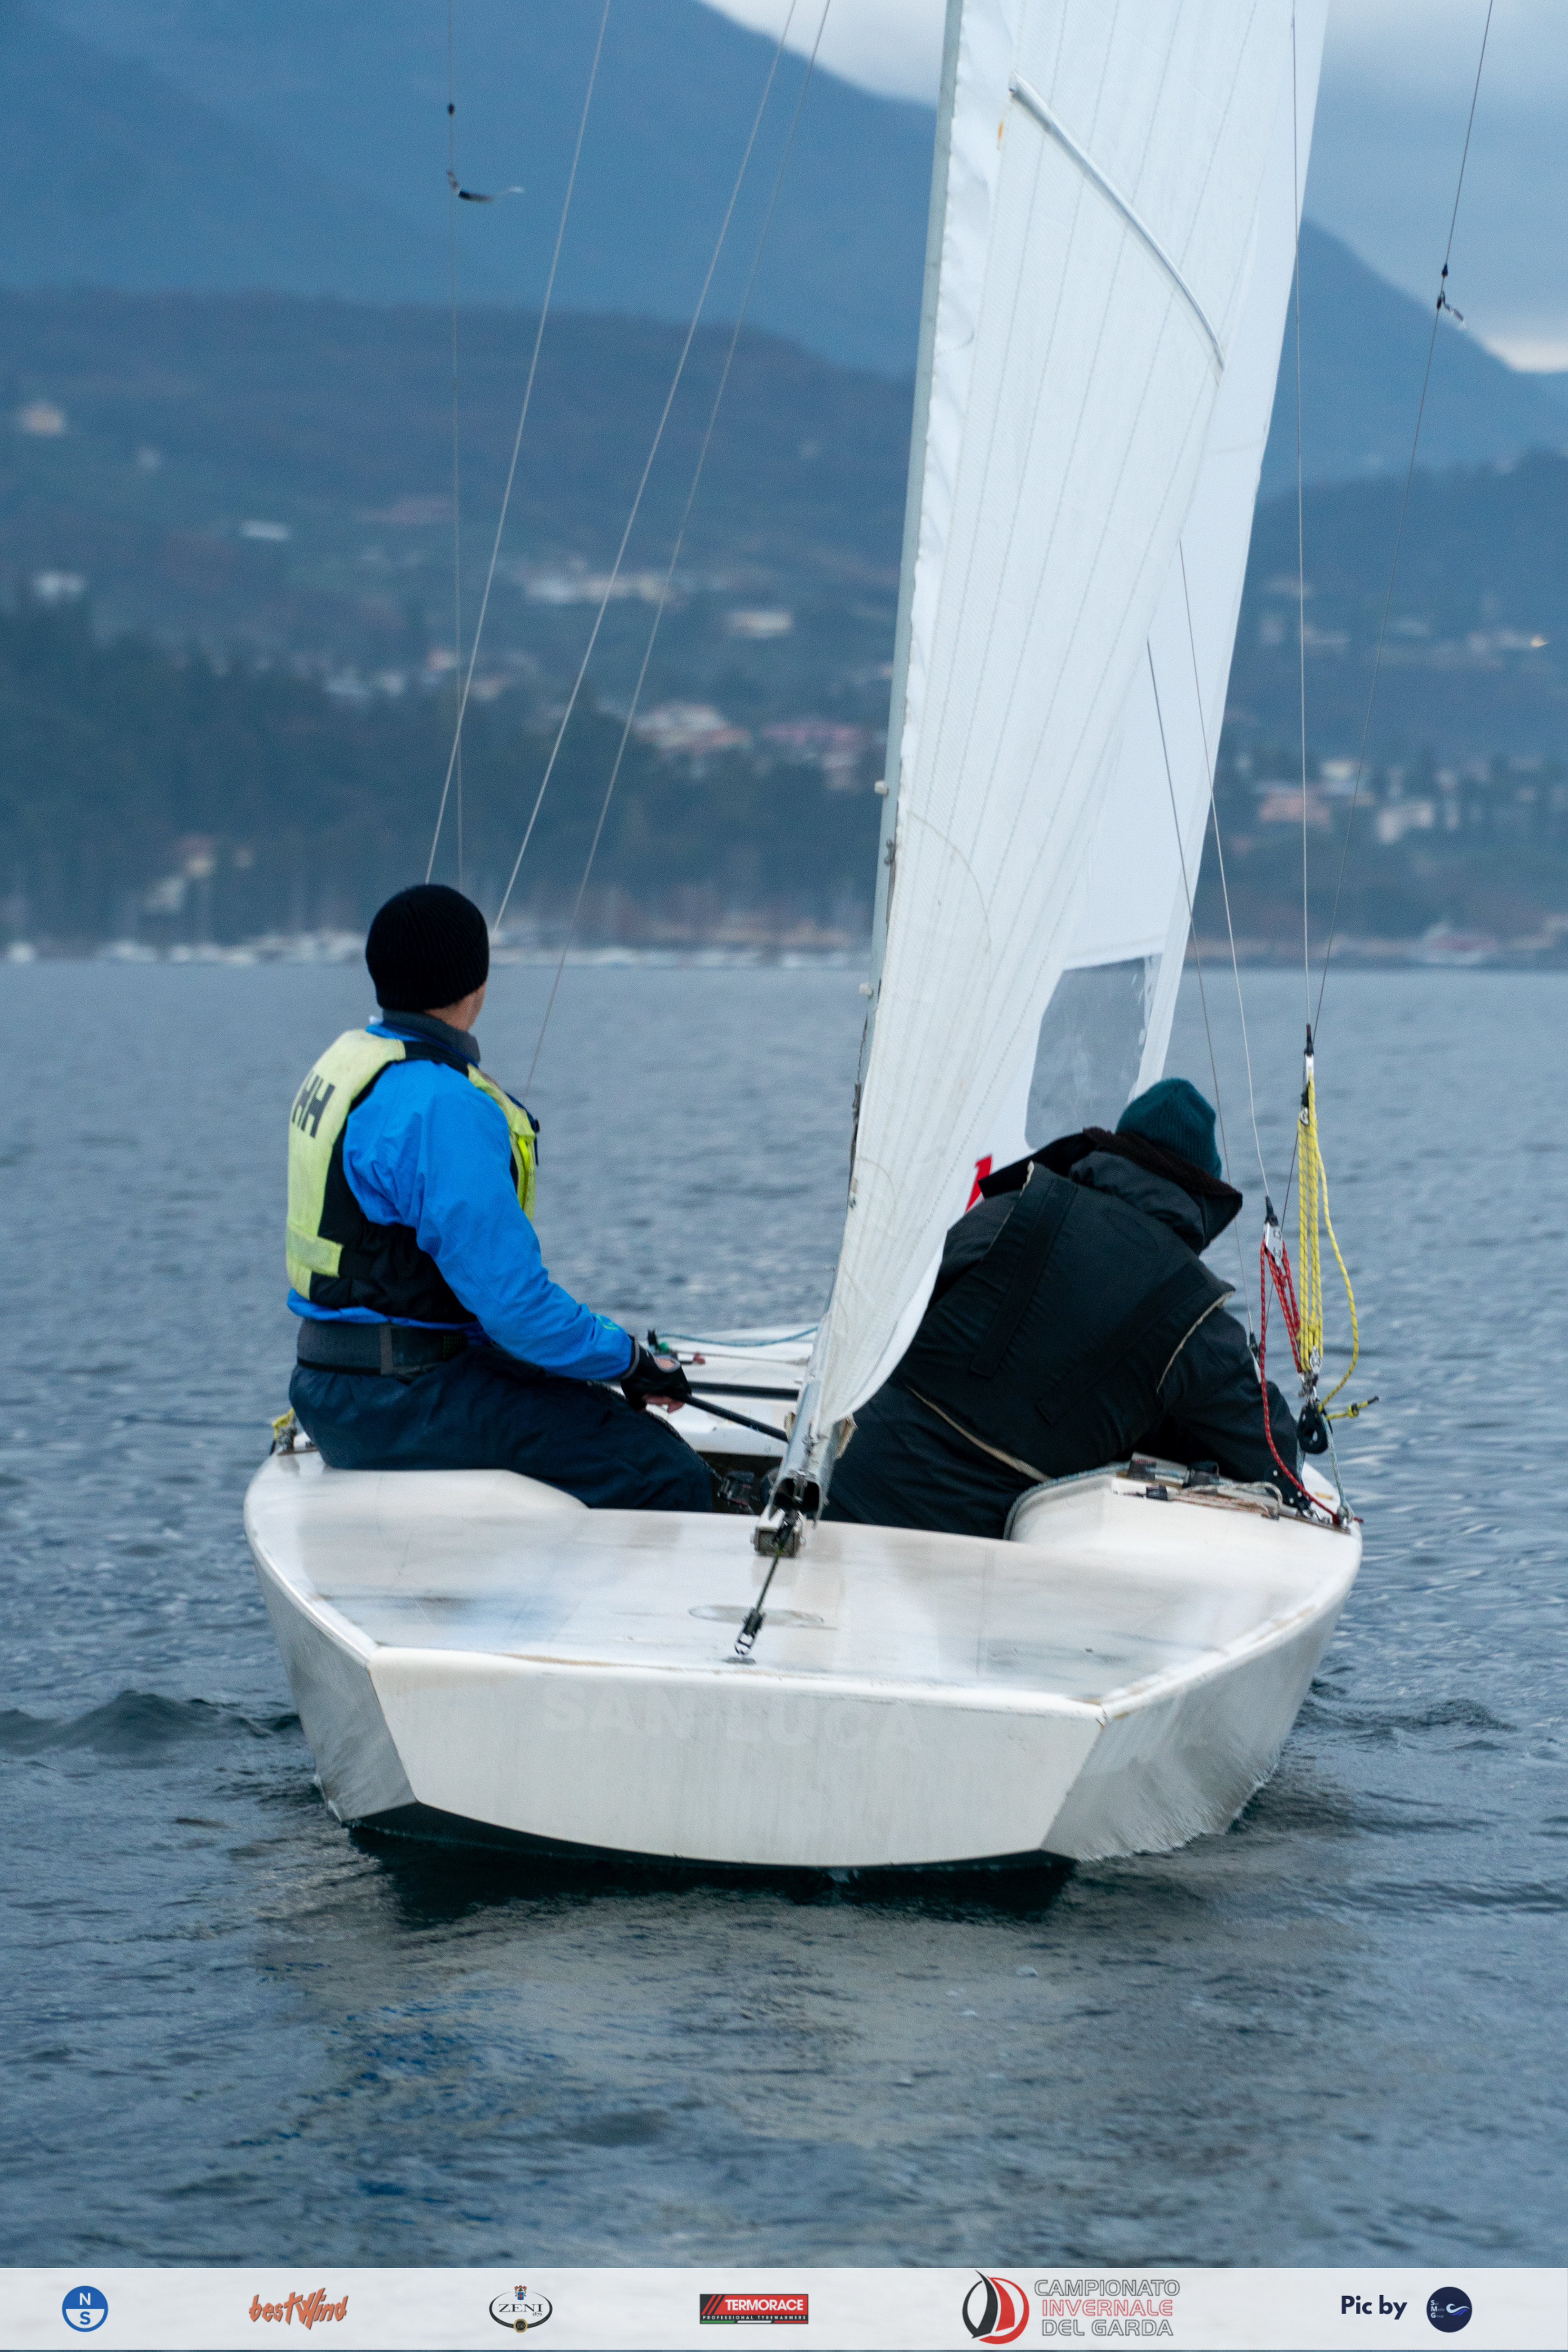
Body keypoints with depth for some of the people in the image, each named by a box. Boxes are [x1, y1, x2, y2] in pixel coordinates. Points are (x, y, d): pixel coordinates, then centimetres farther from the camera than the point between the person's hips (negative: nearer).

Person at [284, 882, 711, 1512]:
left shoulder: (346, 1064, 12)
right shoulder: (441, 1106, -21)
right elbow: (511, 1297, -23)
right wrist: (631, 1361, -8)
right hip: (406, 1401, -11)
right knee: (668, 1478, -15)